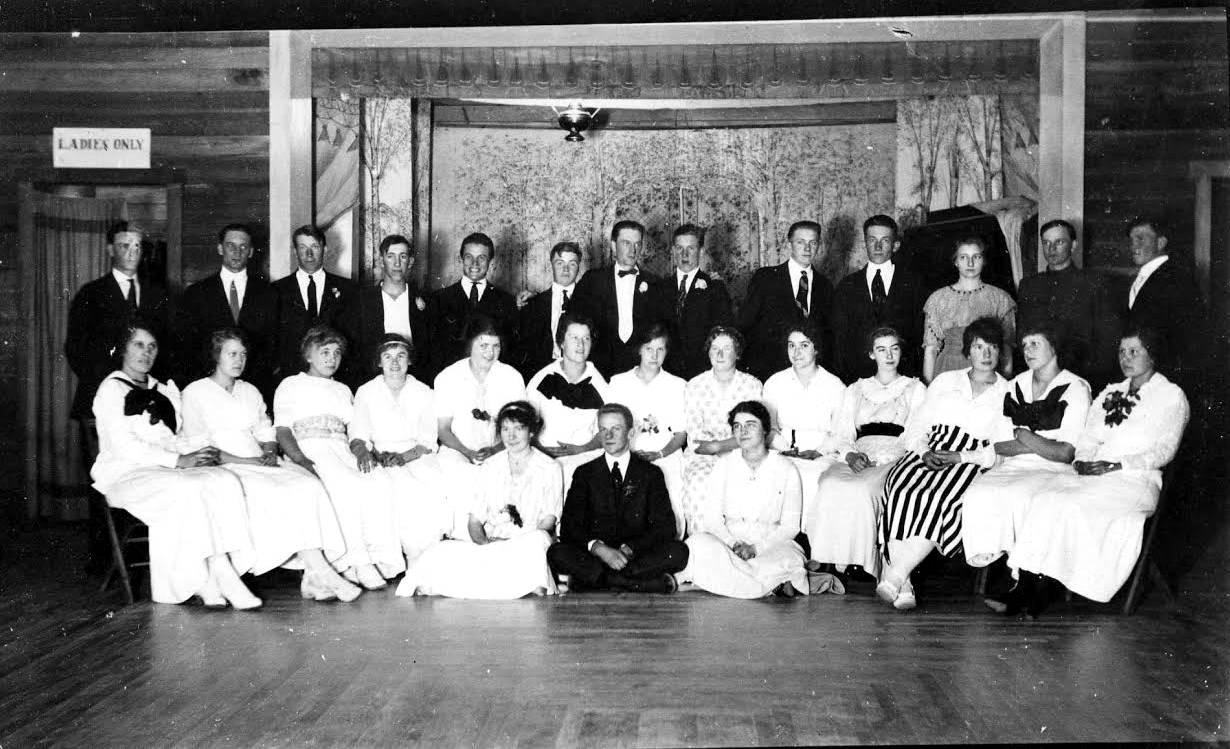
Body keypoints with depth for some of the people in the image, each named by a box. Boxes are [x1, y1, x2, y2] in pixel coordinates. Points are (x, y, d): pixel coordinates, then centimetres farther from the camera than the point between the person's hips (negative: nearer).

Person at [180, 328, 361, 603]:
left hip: (261, 464, 5)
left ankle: (314, 577, -35)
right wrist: (243, 461, -14)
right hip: (225, 468, -5)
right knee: (279, 494, -33)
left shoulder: (250, 392, 26)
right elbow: (199, 447, -3)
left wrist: (271, 453, -2)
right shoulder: (195, 393, 7)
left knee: (308, 486, -26)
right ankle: (319, 572, -35)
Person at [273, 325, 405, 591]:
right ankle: (358, 561, -38)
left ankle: (379, 556, -35)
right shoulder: (291, 386, 18)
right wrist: (302, 461, -14)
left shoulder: (343, 390, 32)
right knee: (347, 484, -36)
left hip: (343, 450, 4)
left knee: (381, 480, -29)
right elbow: (283, 433, 5)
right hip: (310, 450, -4)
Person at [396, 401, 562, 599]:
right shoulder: (489, 468, 15)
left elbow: (548, 523, -3)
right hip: (490, 546, 2)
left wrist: (512, 545, -19)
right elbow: (474, 521, 10)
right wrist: (485, 543, -13)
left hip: (529, 546, -2)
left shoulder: (549, 469, 4)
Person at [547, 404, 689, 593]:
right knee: (556, 553, -29)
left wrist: (628, 549, -16)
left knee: (679, 551, -28)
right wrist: (598, 548, -20)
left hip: (637, 555, 0)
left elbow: (665, 527, 0)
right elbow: (569, 527, 0)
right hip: (594, 555, 1)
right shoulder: (585, 474, 10)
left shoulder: (650, 473, 10)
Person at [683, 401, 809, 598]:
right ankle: (775, 583, -24)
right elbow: (714, 517, 5)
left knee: (789, 559, -37)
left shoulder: (786, 469, 4)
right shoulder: (725, 464, 10)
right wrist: (733, 544, -15)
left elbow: (790, 526, 1)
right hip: (727, 540, 3)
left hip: (771, 543, -3)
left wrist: (755, 548, -14)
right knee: (698, 543, -32)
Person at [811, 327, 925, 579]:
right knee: (830, 485, -33)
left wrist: (876, 458, -11)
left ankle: (858, 562, -32)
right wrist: (850, 454, -9)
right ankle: (830, 560, -33)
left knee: (861, 490, -36)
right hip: (858, 457, 2)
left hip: (895, 458, -2)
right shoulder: (856, 389, 27)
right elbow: (842, 433, 16)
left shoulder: (915, 388, 19)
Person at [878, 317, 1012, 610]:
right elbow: (916, 427, 16)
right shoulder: (945, 381, 21)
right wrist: (924, 451, -6)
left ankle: (894, 575, -35)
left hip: (969, 462, -2)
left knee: (940, 498, -36)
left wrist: (958, 457, -13)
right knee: (902, 490, -32)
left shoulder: (1007, 394, 12)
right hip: (929, 454, 2)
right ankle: (901, 584, -36)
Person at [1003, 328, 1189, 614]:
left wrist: (1114, 465, -15)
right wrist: (1082, 461, -5)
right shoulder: (1109, 393, 25)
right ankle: (1026, 583, -32)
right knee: (1044, 500, -26)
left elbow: (1164, 451, -3)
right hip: (1091, 473, 5)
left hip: (1135, 479, -5)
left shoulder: (1172, 396, 7)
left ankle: (1038, 582, -26)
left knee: (1073, 505, -32)